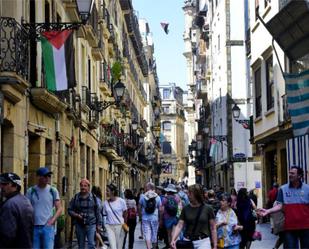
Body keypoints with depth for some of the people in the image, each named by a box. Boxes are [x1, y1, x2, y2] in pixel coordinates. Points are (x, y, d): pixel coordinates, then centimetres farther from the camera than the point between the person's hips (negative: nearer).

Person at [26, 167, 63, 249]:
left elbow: (59, 209, 4)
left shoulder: (53, 191, 4)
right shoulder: (30, 191, 4)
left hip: (48, 227, -1)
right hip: (34, 227, 1)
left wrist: (52, 220, -10)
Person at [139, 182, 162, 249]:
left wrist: (141, 215, 15)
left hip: (145, 219, -1)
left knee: (147, 236, -2)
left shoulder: (143, 196, -5)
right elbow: (160, 209, -2)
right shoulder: (157, 197, -3)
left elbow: (139, 207, 0)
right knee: (154, 235, 14)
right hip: (155, 218, 1)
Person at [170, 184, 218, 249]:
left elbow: (213, 229, 0)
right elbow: (179, 226, -2)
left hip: (203, 242, -3)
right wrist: (173, 240, -16)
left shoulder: (207, 209, -2)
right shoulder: (186, 209, 3)